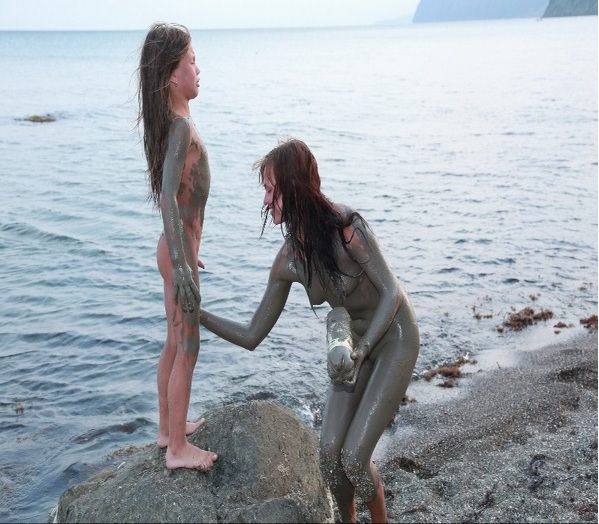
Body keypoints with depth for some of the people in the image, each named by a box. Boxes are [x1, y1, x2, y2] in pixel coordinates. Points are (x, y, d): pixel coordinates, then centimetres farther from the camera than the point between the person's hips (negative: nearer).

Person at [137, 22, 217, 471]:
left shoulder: (172, 123, 9)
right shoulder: (181, 127, -20)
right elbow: (169, 197, -29)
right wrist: (183, 268, -31)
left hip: (176, 247, 9)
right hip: (179, 252, -9)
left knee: (175, 345, 20)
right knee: (187, 350, 2)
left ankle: (168, 428, 35)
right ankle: (178, 448, 15)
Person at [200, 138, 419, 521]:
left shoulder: (347, 229, -25)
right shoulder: (289, 261, -8)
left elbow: (391, 292, -20)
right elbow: (252, 336, -1)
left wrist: (361, 350, -31)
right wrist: (198, 313, -8)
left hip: (394, 339, -5)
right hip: (356, 342, 5)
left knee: (353, 457, -11)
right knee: (330, 453, -4)